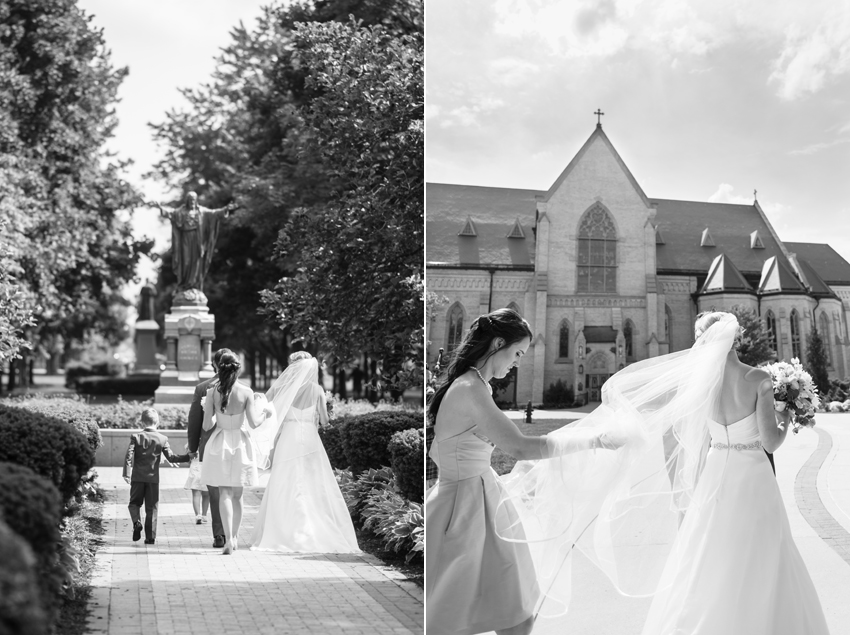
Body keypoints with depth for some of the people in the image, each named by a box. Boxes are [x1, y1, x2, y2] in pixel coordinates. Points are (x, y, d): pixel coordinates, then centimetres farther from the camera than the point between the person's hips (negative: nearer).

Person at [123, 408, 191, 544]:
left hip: (137, 477, 0)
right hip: (153, 478, 0)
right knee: (151, 508, 6)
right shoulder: (162, 439, -1)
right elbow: (171, 457, -2)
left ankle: (137, 522, -12)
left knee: (134, 503, 15)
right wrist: (188, 457, 6)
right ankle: (150, 537, 4)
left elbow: (129, 456, -8)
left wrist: (127, 474, -7)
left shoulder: (136, 437, -1)